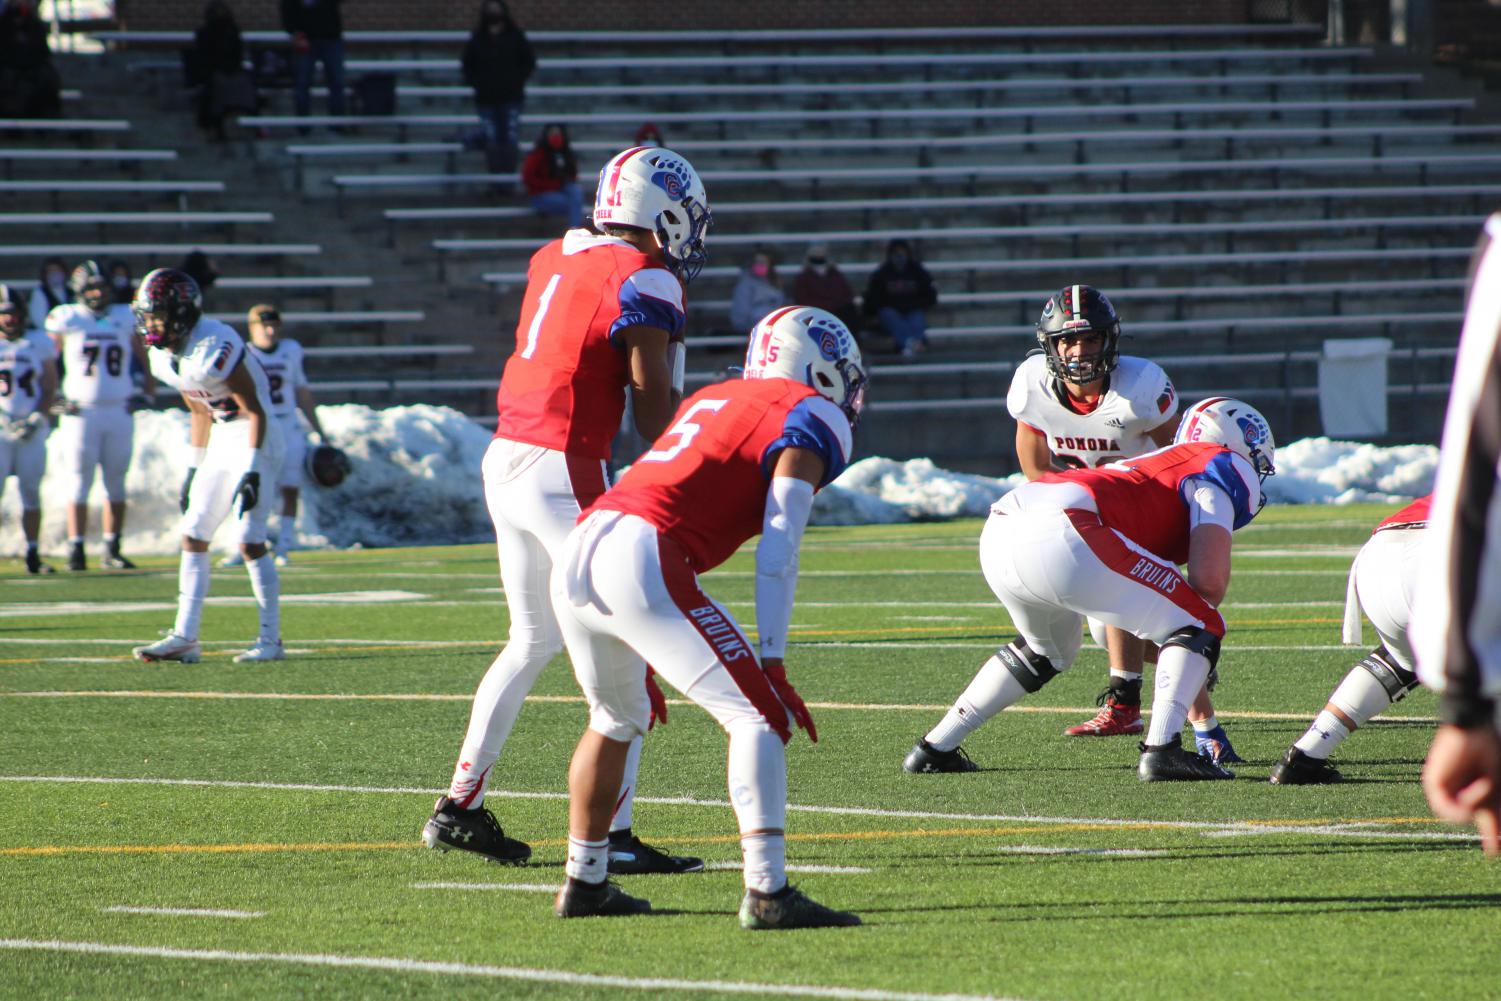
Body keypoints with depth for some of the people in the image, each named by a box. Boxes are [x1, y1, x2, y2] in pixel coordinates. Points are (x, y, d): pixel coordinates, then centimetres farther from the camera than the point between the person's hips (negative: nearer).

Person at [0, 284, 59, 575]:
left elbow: (49, 388, 8)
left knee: (31, 493, 4)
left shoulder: (39, 344, 7)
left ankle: (33, 555, 11)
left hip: (31, 431, 2)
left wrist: (37, 418, -7)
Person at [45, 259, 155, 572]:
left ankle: (112, 551, 11)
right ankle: (75, 550, -1)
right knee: (81, 482, -4)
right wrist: (56, 400, -5)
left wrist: (145, 392, 7)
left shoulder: (125, 318, 7)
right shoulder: (66, 319, -2)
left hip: (119, 411, 3)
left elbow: (143, 359, 18)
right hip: (81, 413, -3)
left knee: (116, 482, 5)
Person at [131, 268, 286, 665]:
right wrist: (193, 470, 18)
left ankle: (271, 639, -4)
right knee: (193, 536, 4)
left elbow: (255, 412, -20)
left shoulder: (214, 347, -24)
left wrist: (252, 473, -23)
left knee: (249, 540, -12)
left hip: (254, 440, -9)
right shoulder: (164, 358, 3)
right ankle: (185, 638, 5)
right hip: (221, 444, 9)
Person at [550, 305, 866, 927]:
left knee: (618, 720, 30)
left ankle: (584, 883, 38)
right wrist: (773, 666, -7)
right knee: (759, 717, -6)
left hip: (578, 554, 8)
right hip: (642, 562, -8)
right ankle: (767, 893, -17)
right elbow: (777, 553, -5)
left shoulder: (711, 401, 31)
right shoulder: (809, 418, 7)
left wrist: (642, 660, 36)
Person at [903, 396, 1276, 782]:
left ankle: (936, 747, 35)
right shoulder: (1221, 468, 13)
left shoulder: (1163, 464, 37)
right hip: (1060, 538, -9)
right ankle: (1161, 749, -12)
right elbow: (1209, 580, -1)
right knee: (1199, 628, 4)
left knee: (1052, 651, 36)